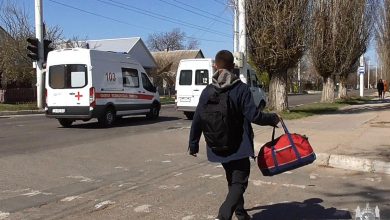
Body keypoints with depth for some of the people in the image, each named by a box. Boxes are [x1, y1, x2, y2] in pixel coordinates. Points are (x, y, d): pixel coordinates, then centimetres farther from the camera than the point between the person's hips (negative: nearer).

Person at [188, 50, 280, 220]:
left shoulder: (207, 91, -1)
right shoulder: (241, 89, -12)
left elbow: (197, 120, 0)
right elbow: (254, 116, -17)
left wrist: (193, 144, 11)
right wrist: (272, 118, 2)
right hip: (238, 146, -5)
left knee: (233, 181, 22)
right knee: (239, 182, 1)